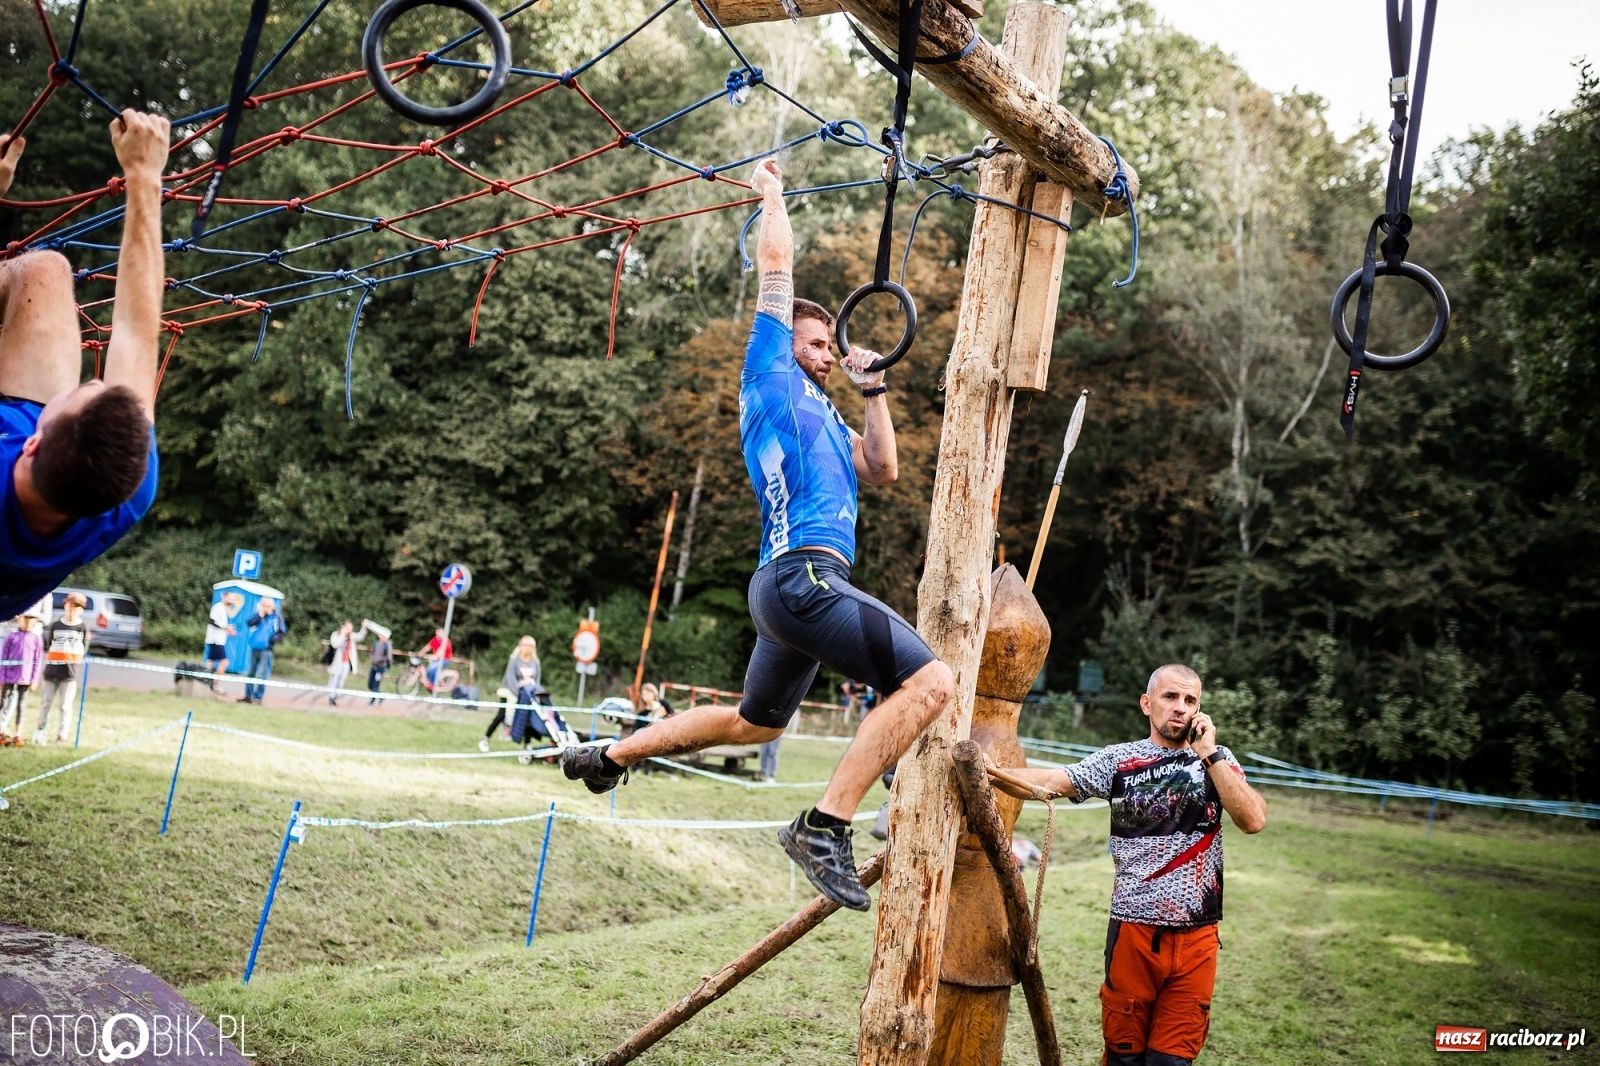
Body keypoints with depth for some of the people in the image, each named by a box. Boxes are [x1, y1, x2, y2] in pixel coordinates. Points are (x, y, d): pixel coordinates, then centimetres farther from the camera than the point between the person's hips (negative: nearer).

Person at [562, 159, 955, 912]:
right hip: (803, 575, -10)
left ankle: (609, 756, 36)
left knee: (754, 723, 25)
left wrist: (873, 391, 22)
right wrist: (772, 195, 19)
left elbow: (882, 470, 24)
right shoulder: (771, 377, 4)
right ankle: (825, 827, -23)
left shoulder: (820, 413, 27)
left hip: (793, 586, 10)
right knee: (930, 681, -21)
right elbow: (776, 268, 5)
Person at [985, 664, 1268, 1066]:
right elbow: (1052, 783, -12)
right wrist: (995, 772, -30)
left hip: (1196, 936, 1)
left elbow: (1254, 820, -9)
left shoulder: (1219, 761, 6)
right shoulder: (1119, 760, 1)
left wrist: (1208, 753, -11)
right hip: (1134, 930, -1)